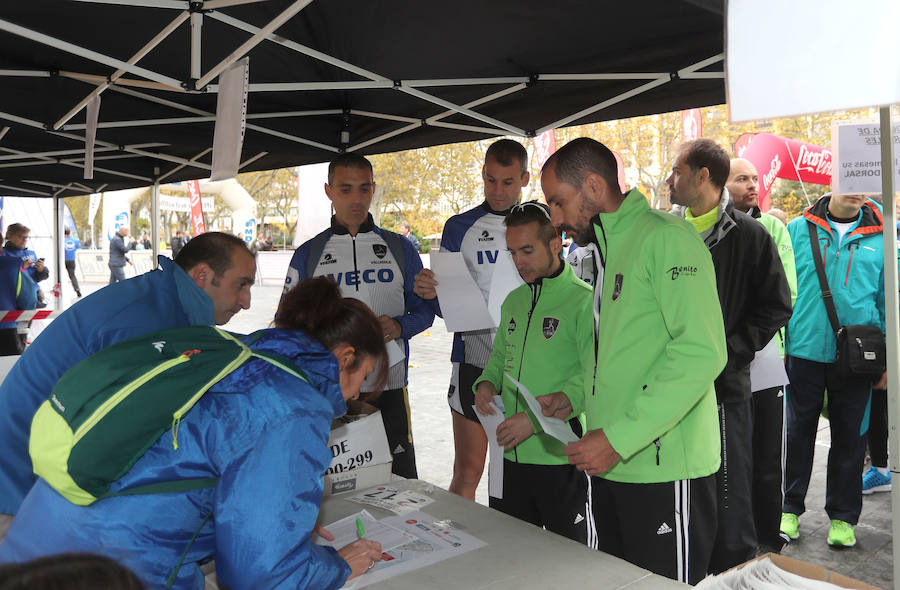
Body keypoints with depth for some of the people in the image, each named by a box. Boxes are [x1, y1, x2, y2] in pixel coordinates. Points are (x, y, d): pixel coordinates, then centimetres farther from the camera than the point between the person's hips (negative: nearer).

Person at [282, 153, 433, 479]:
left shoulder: (399, 248, 8)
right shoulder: (308, 254, 7)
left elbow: (425, 310, 9)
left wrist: (399, 327, -11)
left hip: (388, 388, 0)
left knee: (401, 485, 4)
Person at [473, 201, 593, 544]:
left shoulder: (583, 300, -11)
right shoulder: (514, 301, 12)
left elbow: (594, 378, -18)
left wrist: (535, 418, -22)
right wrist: (486, 384, 1)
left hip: (560, 456, -6)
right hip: (509, 455, 7)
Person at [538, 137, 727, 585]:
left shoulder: (664, 237, -12)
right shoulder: (608, 250, 18)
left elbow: (700, 353, -22)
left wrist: (618, 438, -23)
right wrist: (576, 396, 9)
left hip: (664, 469, -9)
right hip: (610, 465, 9)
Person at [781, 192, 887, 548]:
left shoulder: (880, 238, 5)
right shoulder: (798, 230, 3)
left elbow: (887, 301, 7)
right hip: (804, 352, 0)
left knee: (849, 436, 10)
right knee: (798, 431, 8)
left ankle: (842, 517, 25)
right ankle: (790, 509, 24)